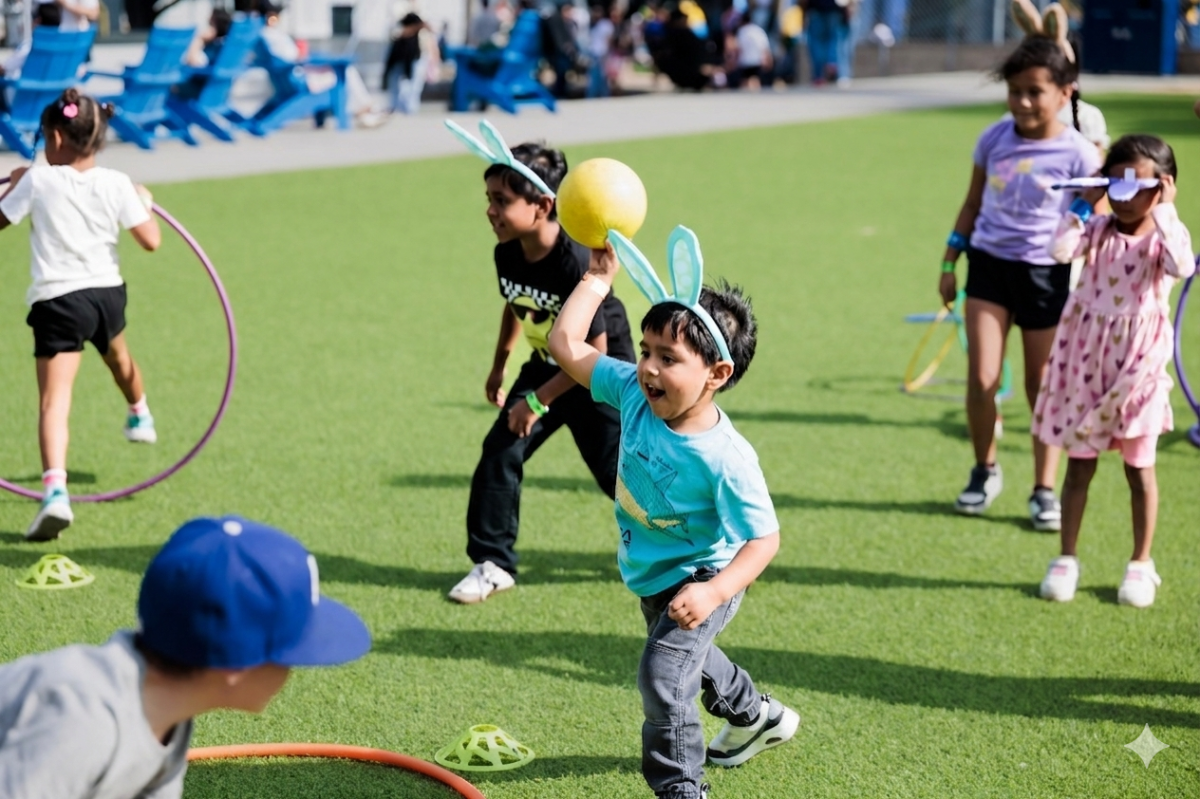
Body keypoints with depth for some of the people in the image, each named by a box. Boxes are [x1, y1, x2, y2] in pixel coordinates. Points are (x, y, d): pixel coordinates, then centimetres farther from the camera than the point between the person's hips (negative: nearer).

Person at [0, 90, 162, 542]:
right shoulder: (116, 184, -1)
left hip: (58, 301, -4)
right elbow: (151, 241, -1)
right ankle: (140, 416, 65)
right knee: (118, 357, 36)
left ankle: (55, 490, -33)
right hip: (108, 292, 4)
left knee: (54, 401, -14)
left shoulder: (38, 181, -7)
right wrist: (144, 203, 18)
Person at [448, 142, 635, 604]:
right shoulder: (508, 255, -11)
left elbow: (595, 351, -27)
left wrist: (538, 401, -22)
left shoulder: (576, 262, -32)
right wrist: (499, 366, 21)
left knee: (617, 470, 2)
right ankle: (493, 564, 5)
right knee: (500, 452, -6)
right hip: (546, 367, 6)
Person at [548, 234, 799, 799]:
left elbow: (763, 539, -32)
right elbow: (565, 345, -12)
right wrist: (597, 280, -15)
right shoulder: (634, 393, -20)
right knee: (688, 655, 32)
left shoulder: (725, 457, -36)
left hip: (697, 580, -8)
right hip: (652, 576, 8)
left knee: (664, 674, -21)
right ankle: (757, 717, 59)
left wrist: (714, 592, -44)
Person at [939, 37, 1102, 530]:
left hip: (1046, 272, -2)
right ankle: (985, 472, 16)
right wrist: (950, 261, 13)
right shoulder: (995, 138, 1)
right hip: (989, 262, 2)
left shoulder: (1078, 155, -9)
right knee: (981, 377, -6)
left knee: (1043, 387, 5)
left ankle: (1045, 490, 17)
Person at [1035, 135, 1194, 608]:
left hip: (1138, 361, -2)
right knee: (1079, 462, 8)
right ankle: (1066, 559, 17)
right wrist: (1083, 205, -11)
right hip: (1086, 356, 2)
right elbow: (1060, 250, -18)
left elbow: (1181, 267, -29)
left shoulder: (1166, 233, -6)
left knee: (1139, 466, 7)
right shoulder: (1098, 228, 1)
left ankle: (1141, 564, 19)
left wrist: (1164, 213, -23)